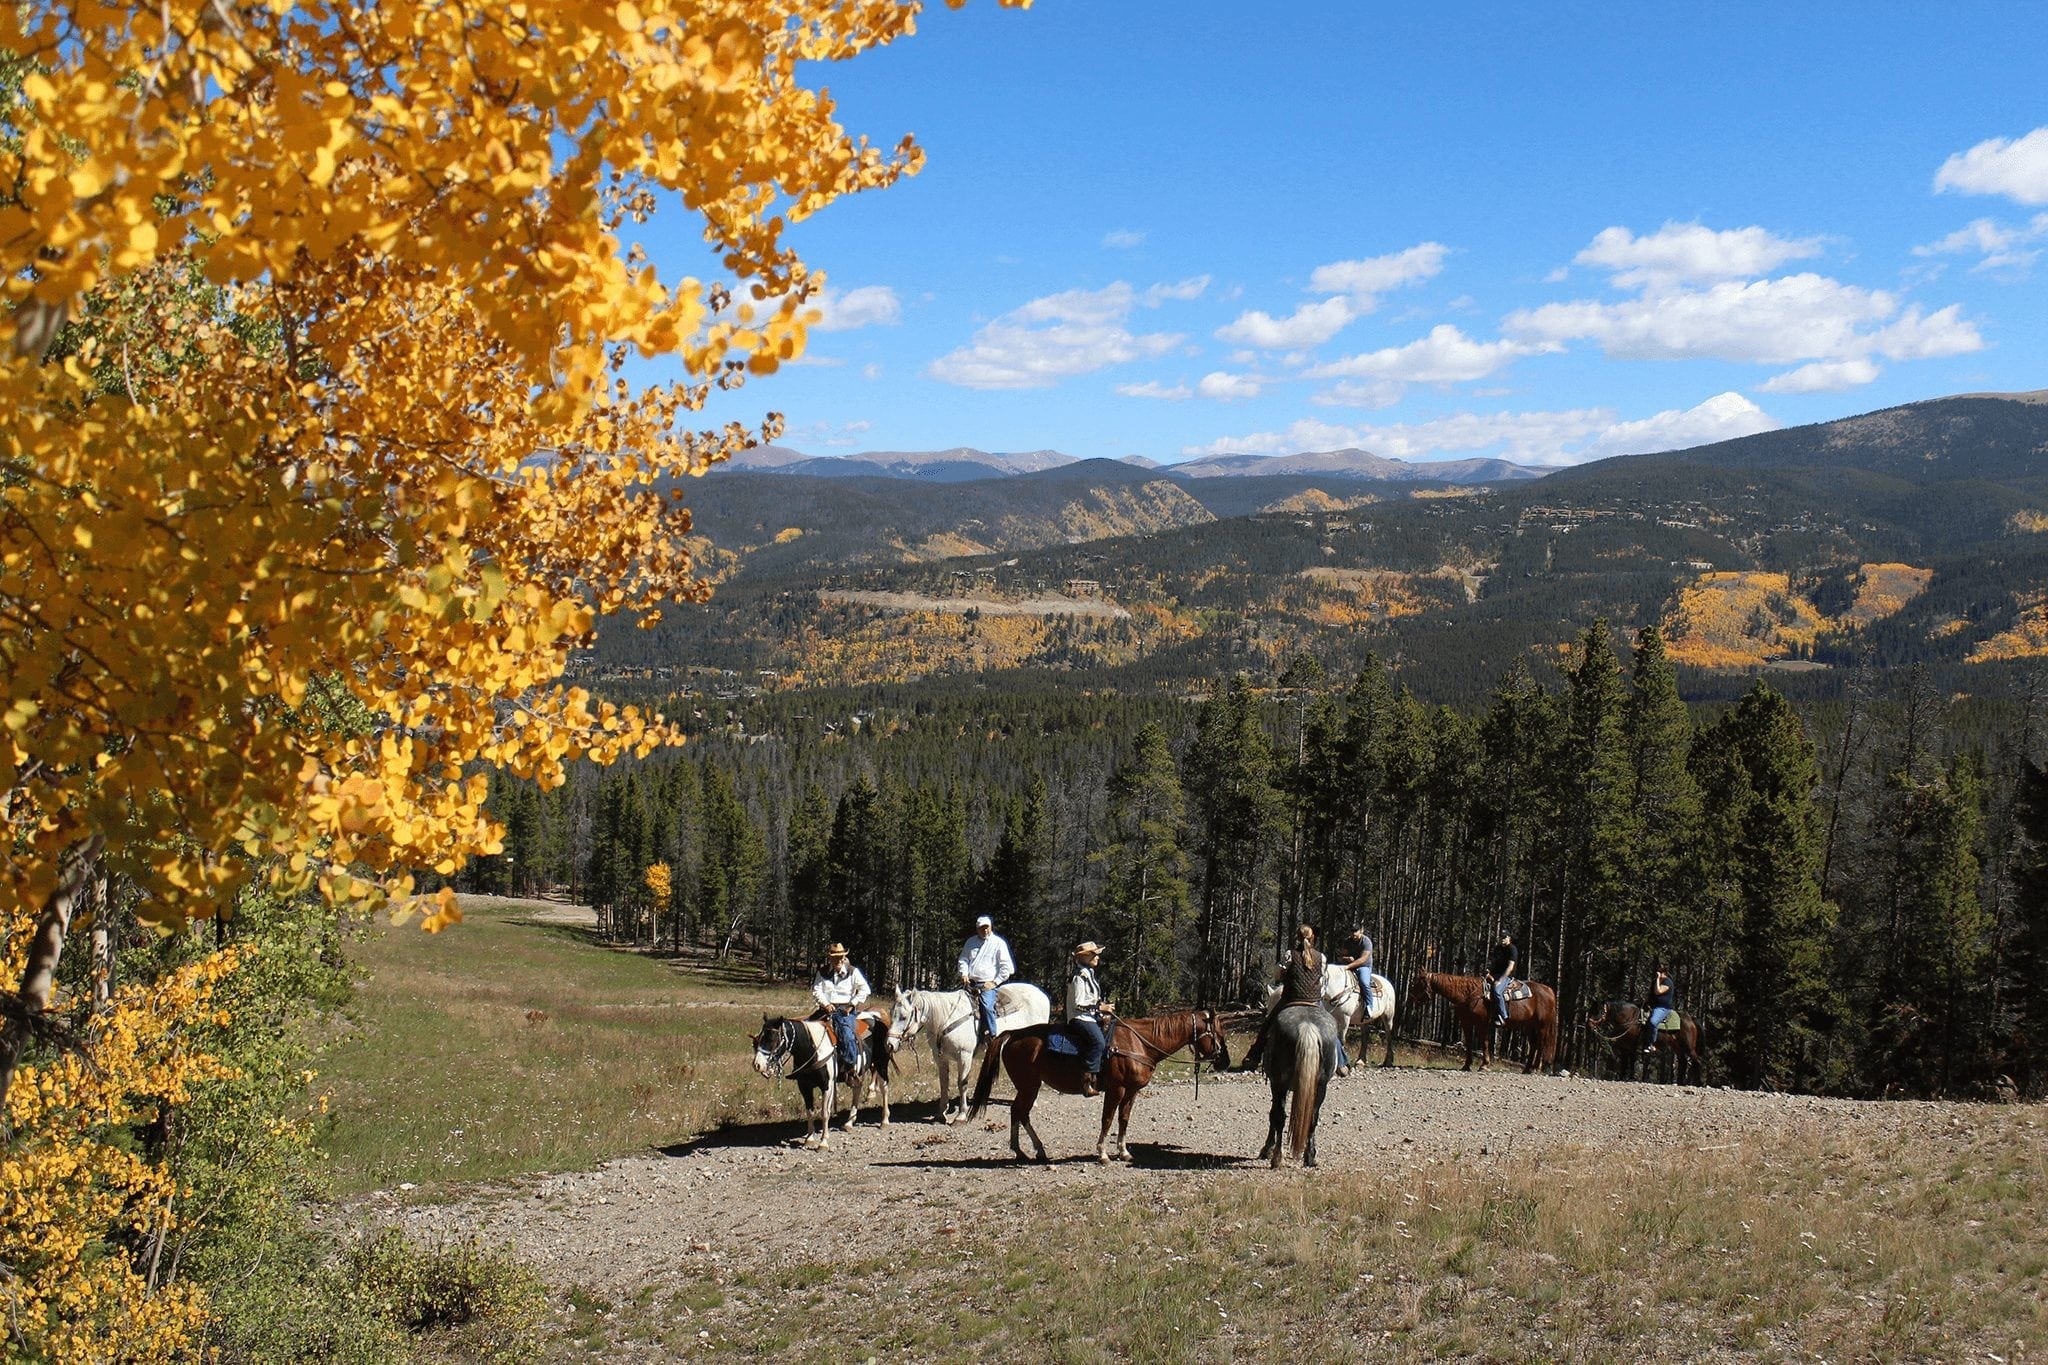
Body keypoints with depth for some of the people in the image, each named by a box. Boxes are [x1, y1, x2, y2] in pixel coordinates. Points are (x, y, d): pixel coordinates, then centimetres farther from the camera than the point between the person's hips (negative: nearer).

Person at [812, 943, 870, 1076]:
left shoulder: (853, 972, 2)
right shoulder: (823, 973, 10)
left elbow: (864, 990, -2)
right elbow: (816, 989, 3)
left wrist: (852, 1004, -9)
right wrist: (826, 1004, -12)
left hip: (846, 1010, -3)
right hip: (827, 1008, 3)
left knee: (848, 1036, -26)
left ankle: (850, 1068, -18)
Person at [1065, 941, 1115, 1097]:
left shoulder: (1088, 974, 18)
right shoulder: (1079, 977, -13)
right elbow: (1078, 1004, -18)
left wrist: (1104, 1006, 10)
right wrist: (1100, 1007, -15)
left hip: (1091, 1016, 11)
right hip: (1079, 1018, -11)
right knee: (1098, 1041, -30)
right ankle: (1087, 1080, -32)